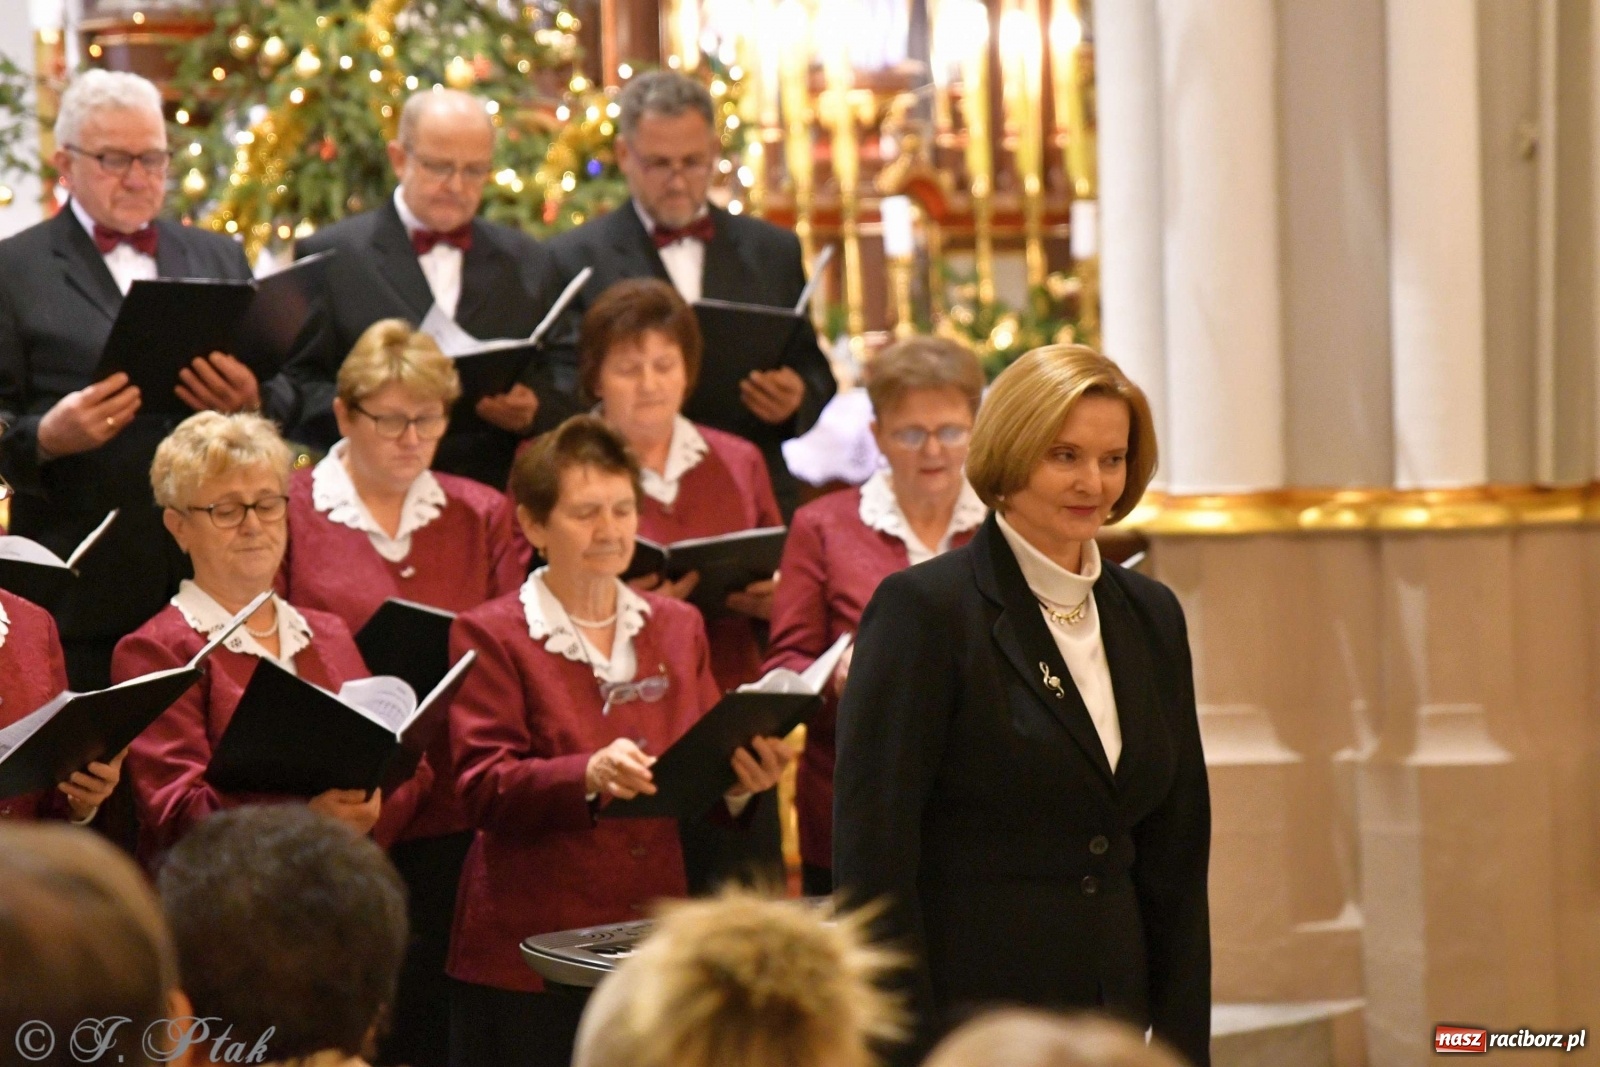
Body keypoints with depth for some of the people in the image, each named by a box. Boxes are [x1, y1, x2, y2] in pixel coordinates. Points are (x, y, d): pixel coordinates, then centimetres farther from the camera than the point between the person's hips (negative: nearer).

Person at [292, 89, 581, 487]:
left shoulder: (528, 263, 17)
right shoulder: (330, 257, 7)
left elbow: (569, 396, 17)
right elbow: (300, 391, 2)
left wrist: (533, 411, -4)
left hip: (498, 499, 3)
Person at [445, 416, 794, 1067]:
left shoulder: (678, 628, 15)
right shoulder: (490, 636, 0)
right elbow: (482, 787, -12)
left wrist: (741, 782, -12)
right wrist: (590, 775, -29)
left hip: (657, 949, 4)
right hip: (527, 958, -4)